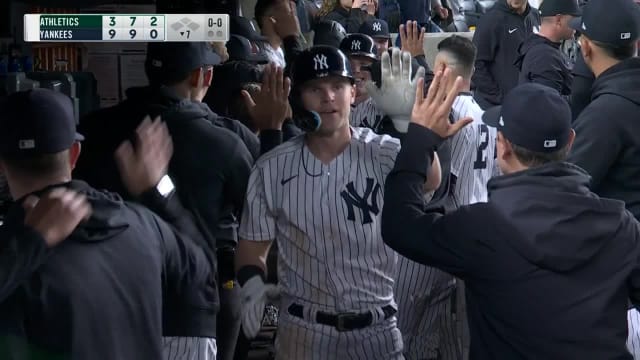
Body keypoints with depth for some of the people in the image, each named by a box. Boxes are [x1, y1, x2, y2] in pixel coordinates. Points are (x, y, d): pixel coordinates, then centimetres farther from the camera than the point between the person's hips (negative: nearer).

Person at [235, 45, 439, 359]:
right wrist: (252, 284, -14)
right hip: (303, 332, 1)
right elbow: (254, 242, 6)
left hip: (376, 330, -1)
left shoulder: (383, 154, -7)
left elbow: (429, 181, -27)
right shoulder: (272, 168, -2)